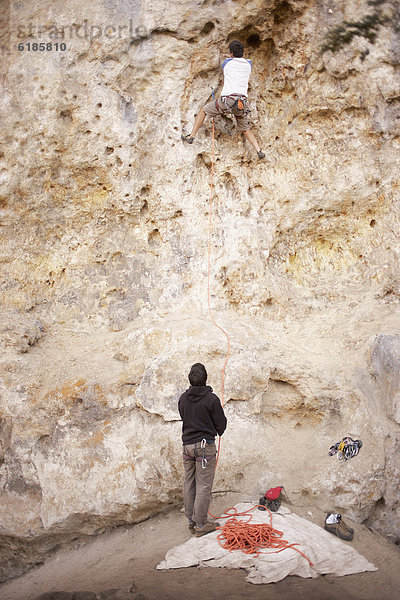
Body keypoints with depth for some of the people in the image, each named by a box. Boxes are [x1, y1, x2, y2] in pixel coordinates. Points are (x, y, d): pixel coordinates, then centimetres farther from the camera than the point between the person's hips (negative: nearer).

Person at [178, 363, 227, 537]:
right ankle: (200, 525, 3)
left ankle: (191, 521, 21)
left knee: (189, 483, 13)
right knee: (203, 485, -1)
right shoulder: (211, 399, -13)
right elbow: (221, 424, -6)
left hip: (187, 445, 6)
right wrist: (218, 431, 16)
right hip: (205, 445, -6)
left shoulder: (183, 398, 2)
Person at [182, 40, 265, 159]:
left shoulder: (227, 62, 5)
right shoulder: (248, 64, 13)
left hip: (227, 99, -3)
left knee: (204, 111, 16)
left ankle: (191, 136, 12)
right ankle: (259, 151, 0)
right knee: (245, 129, 16)